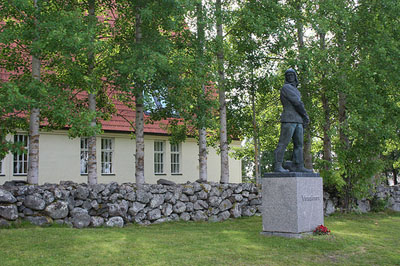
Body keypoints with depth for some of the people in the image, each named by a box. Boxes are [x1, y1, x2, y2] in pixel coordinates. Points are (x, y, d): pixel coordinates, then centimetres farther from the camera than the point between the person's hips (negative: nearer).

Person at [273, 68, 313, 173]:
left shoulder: (296, 91, 26)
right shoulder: (286, 88, -3)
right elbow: (297, 102, -10)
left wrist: (304, 119, 5)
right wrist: (306, 115, -2)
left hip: (297, 121, 9)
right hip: (288, 120, -9)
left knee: (298, 144, 4)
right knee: (283, 143, -11)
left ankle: (297, 166, 3)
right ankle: (277, 166, -13)